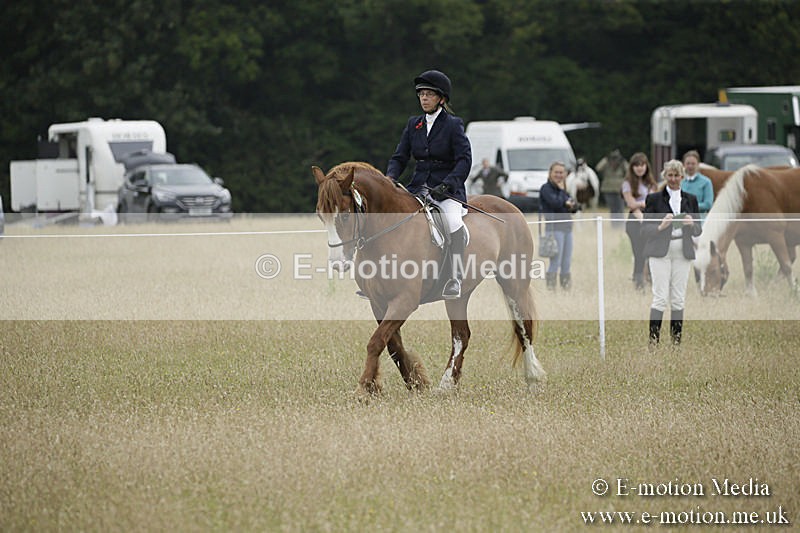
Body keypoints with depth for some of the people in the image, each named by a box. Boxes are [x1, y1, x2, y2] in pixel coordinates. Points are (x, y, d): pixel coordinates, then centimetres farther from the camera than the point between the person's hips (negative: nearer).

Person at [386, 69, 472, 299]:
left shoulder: (453, 125, -3)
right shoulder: (413, 124, 12)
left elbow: (464, 159, -11)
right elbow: (400, 157, 12)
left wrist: (446, 185, -24)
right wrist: (390, 177, -10)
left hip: (448, 188, -5)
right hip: (419, 188, 5)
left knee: (453, 222, -33)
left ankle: (455, 280, -32)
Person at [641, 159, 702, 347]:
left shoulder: (690, 199, 11)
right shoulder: (654, 198, 2)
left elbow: (698, 231, 13)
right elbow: (645, 229, 0)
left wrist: (691, 224, -9)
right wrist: (661, 226, -18)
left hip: (683, 253, 3)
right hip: (660, 252, -3)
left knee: (678, 298, 3)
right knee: (661, 297, -9)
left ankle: (677, 339, 7)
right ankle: (653, 339, -8)